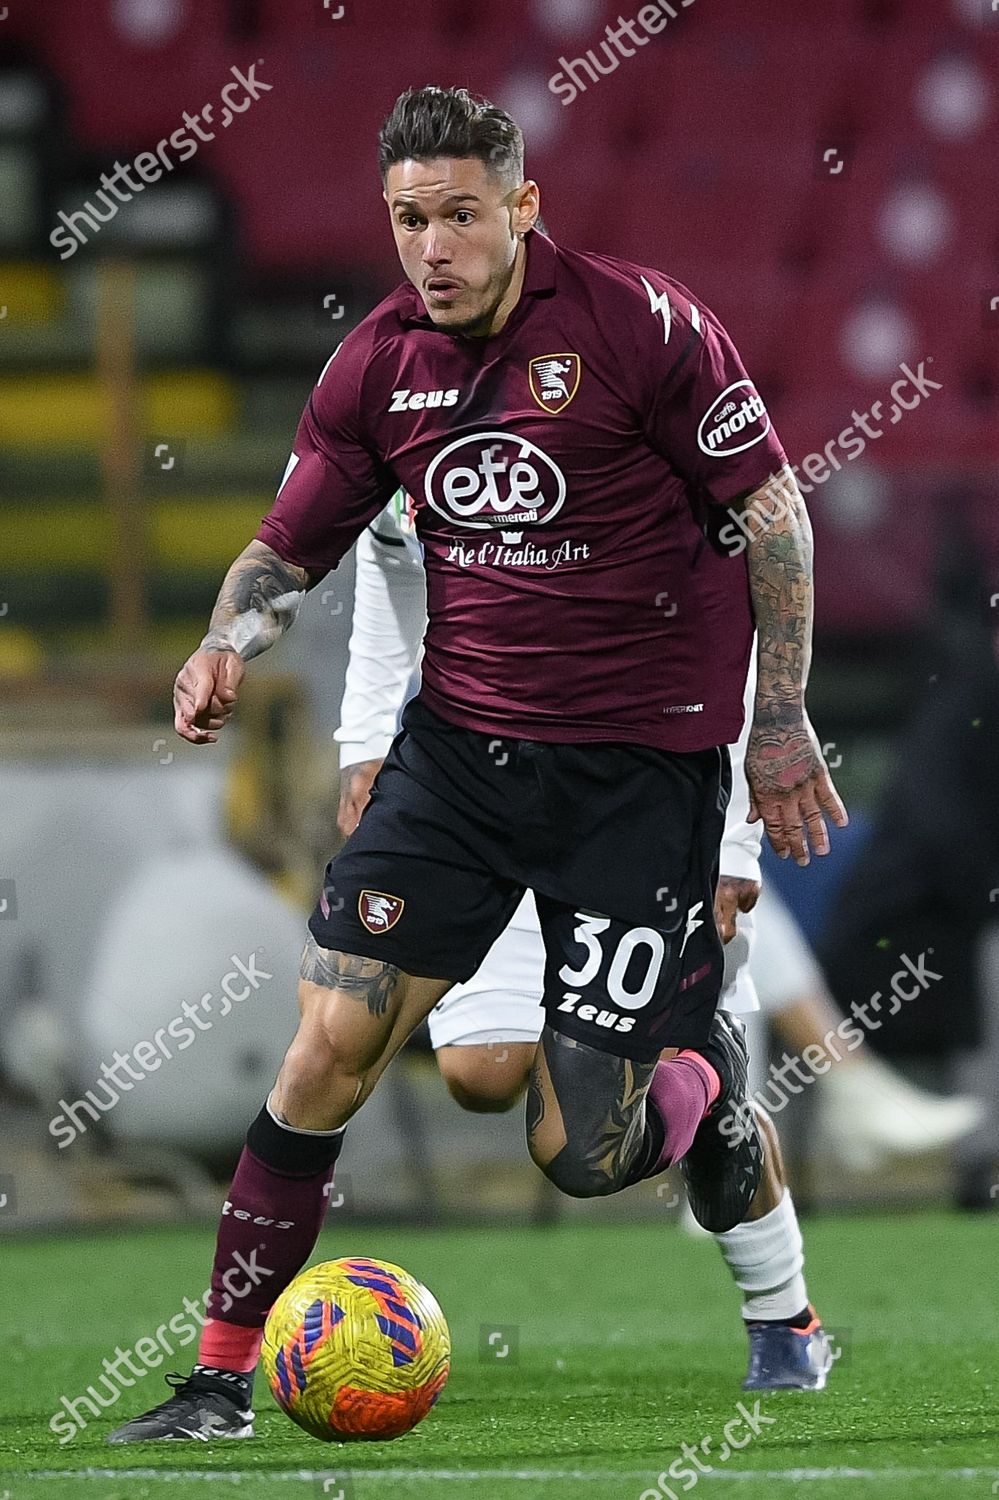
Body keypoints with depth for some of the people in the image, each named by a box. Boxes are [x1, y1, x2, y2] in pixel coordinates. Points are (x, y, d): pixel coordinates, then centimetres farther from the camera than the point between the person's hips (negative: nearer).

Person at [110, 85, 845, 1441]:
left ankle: (703, 1075, 29)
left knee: (579, 1154, -6)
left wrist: (781, 717, -3)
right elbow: (289, 547, 12)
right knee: (332, 1042, -10)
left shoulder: (640, 325, -12)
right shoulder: (376, 366, 1)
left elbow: (772, 505, -3)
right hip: (460, 742, 4)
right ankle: (223, 1375, 0)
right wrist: (228, 642, -9)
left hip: (641, 758, -4)